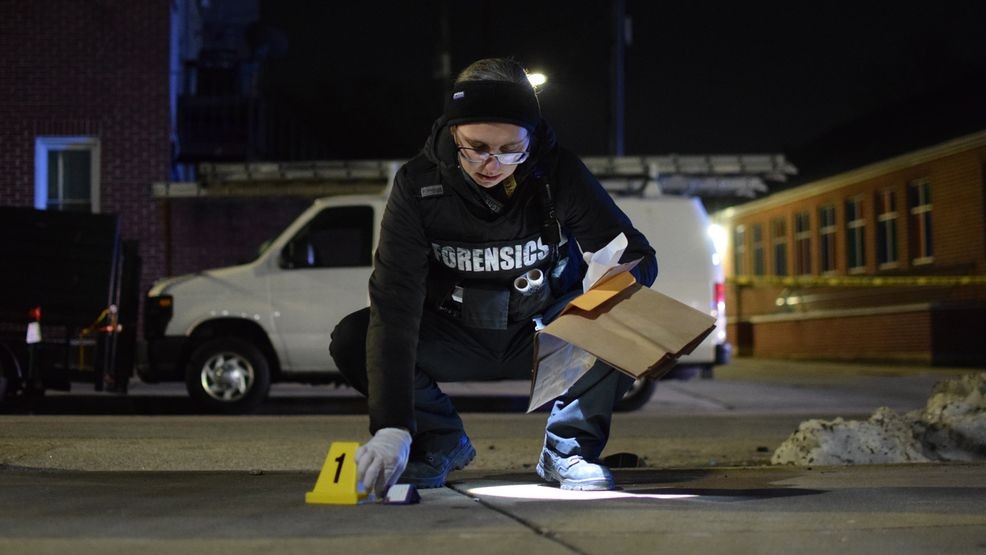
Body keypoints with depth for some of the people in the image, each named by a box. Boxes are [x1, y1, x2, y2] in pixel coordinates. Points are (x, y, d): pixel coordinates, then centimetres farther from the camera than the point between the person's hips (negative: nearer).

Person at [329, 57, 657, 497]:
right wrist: (392, 427, -39)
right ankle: (441, 443, 2)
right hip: (458, 337, 1)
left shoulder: (560, 175, -19)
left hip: (545, 334, 0)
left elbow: (638, 257, -13)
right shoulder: (417, 185, -22)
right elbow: (395, 306, -29)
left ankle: (568, 449, -6)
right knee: (352, 340, -25)